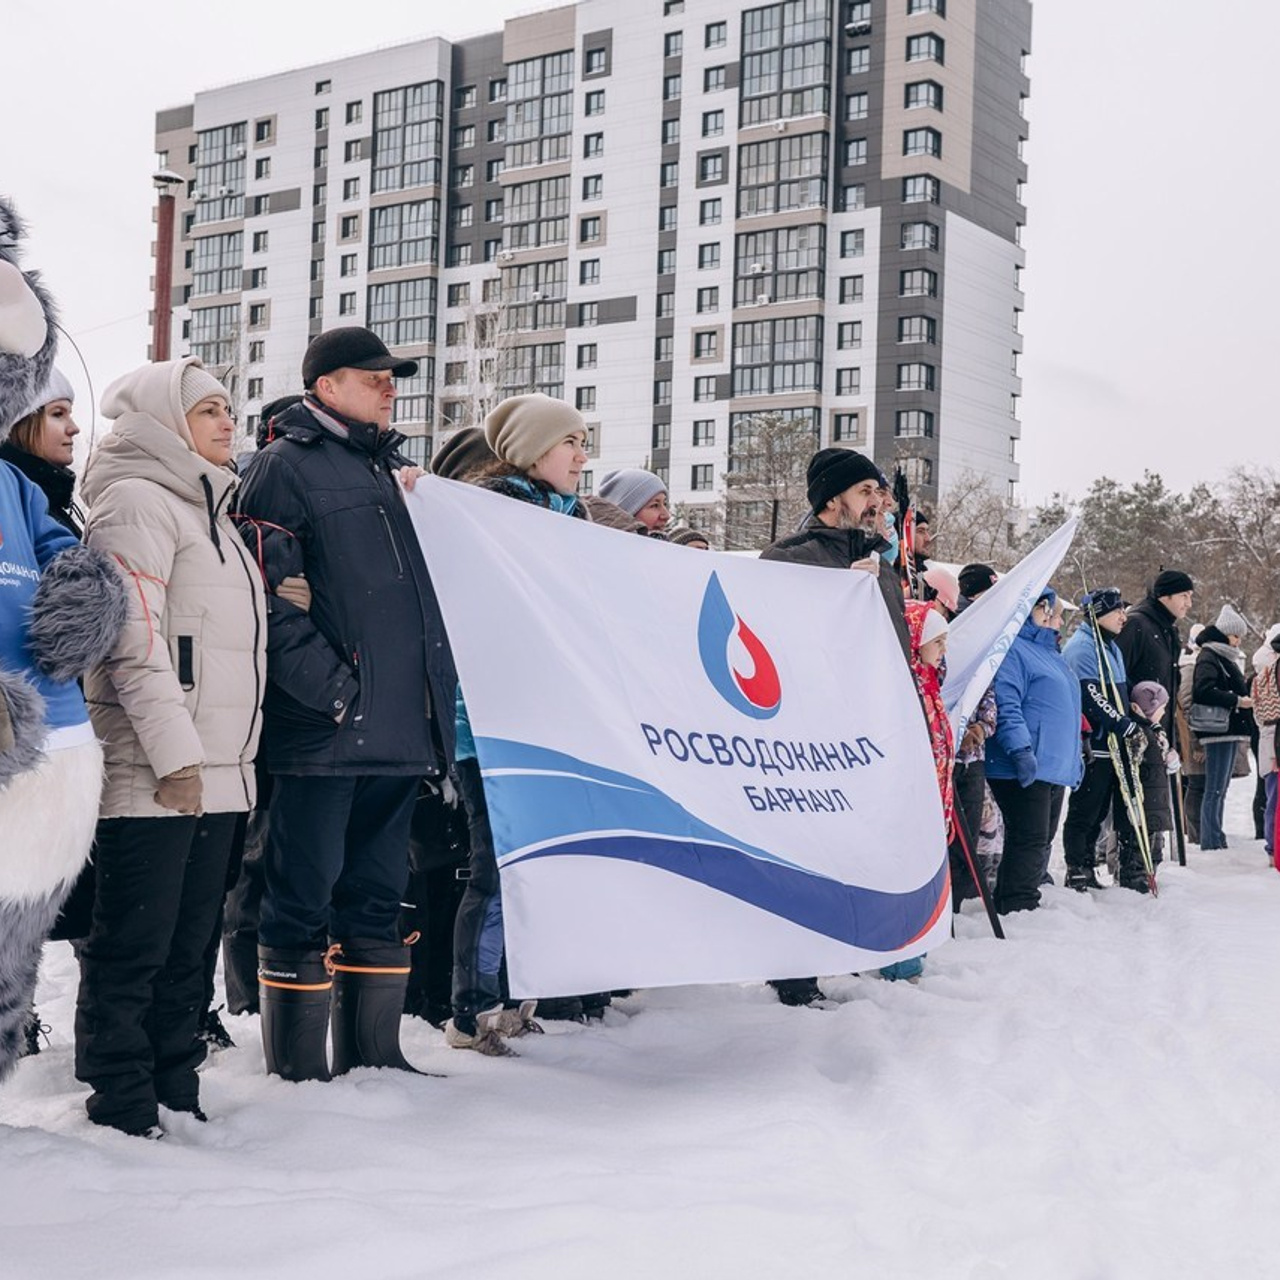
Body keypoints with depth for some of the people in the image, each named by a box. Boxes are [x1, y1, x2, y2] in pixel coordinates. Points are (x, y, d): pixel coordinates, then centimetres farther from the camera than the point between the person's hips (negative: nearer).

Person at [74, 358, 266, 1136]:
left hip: (216, 775, 9)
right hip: (152, 777, -9)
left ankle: (175, 1093, 18)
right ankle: (122, 1108, 4)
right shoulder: (137, 502, -6)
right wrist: (175, 754, -20)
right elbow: (134, 641, -16)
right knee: (133, 948, -3)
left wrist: (236, 762, 22)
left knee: (189, 947, 11)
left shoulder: (210, 507, 22)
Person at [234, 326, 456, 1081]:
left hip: (398, 728, 8)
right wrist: (327, 686, -19)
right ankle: (298, 1070, 8)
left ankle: (373, 1055, 23)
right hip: (325, 729, -8)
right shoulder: (287, 466, -4)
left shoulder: (388, 470, 21)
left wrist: (435, 700, 18)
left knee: (379, 894, 13)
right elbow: (265, 590, -15)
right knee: (306, 898, -1)